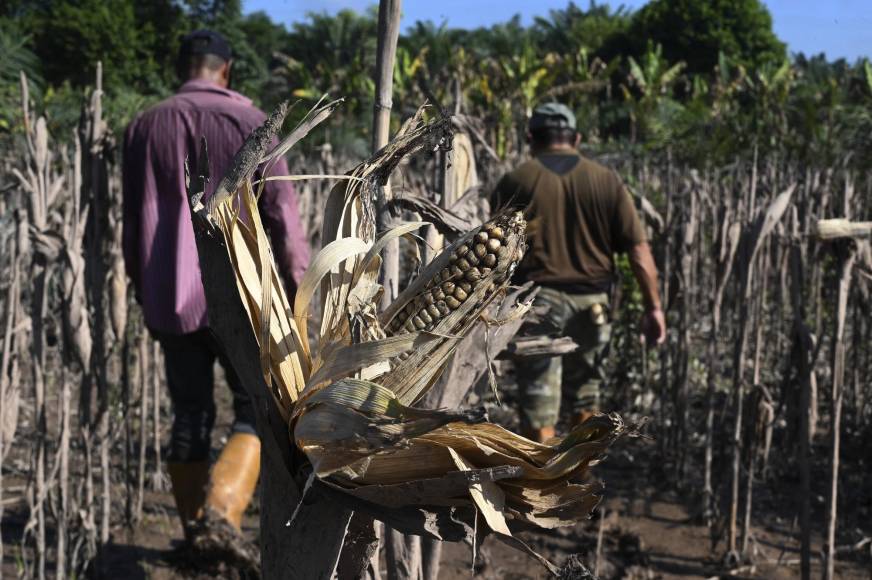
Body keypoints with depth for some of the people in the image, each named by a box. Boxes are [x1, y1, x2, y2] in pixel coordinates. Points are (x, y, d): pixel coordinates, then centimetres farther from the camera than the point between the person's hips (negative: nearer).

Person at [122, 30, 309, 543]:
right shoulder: (250, 123, -4)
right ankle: (225, 506, -15)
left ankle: (194, 531, 17)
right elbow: (281, 215, -7)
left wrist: (143, 289, 18)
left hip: (170, 298, 3)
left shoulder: (145, 128, 6)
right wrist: (300, 288, -2)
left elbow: (133, 221, 9)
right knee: (257, 409, 6)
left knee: (189, 415, 13)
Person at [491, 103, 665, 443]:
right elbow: (638, 248, 0)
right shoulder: (606, 181, 5)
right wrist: (653, 306, 3)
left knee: (538, 405, 2)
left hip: (537, 301, -2)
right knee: (586, 399, 19)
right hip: (591, 302, 2)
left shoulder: (516, 181, 0)